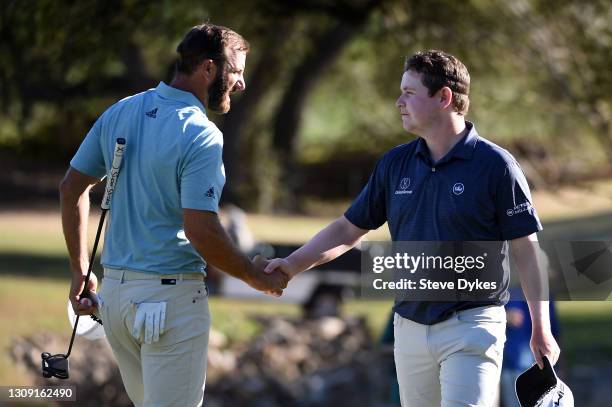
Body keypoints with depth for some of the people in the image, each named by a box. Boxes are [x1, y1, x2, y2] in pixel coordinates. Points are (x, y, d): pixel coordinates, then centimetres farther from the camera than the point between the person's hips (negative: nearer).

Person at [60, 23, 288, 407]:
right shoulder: (201, 136, -17)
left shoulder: (119, 113, 7)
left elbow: (72, 187, 13)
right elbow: (202, 233, -21)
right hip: (172, 295, -8)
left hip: (114, 287, 8)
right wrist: (256, 276, -6)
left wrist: (80, 270, 19)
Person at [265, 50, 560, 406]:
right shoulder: (395, 164, 8)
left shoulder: (495, 164, -8)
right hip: (410, 327, 6)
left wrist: (541, 328, -9)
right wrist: (294, 264, 2)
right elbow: (349, 229, 14)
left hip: (471, 325, -6)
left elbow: (525, 247, -6)